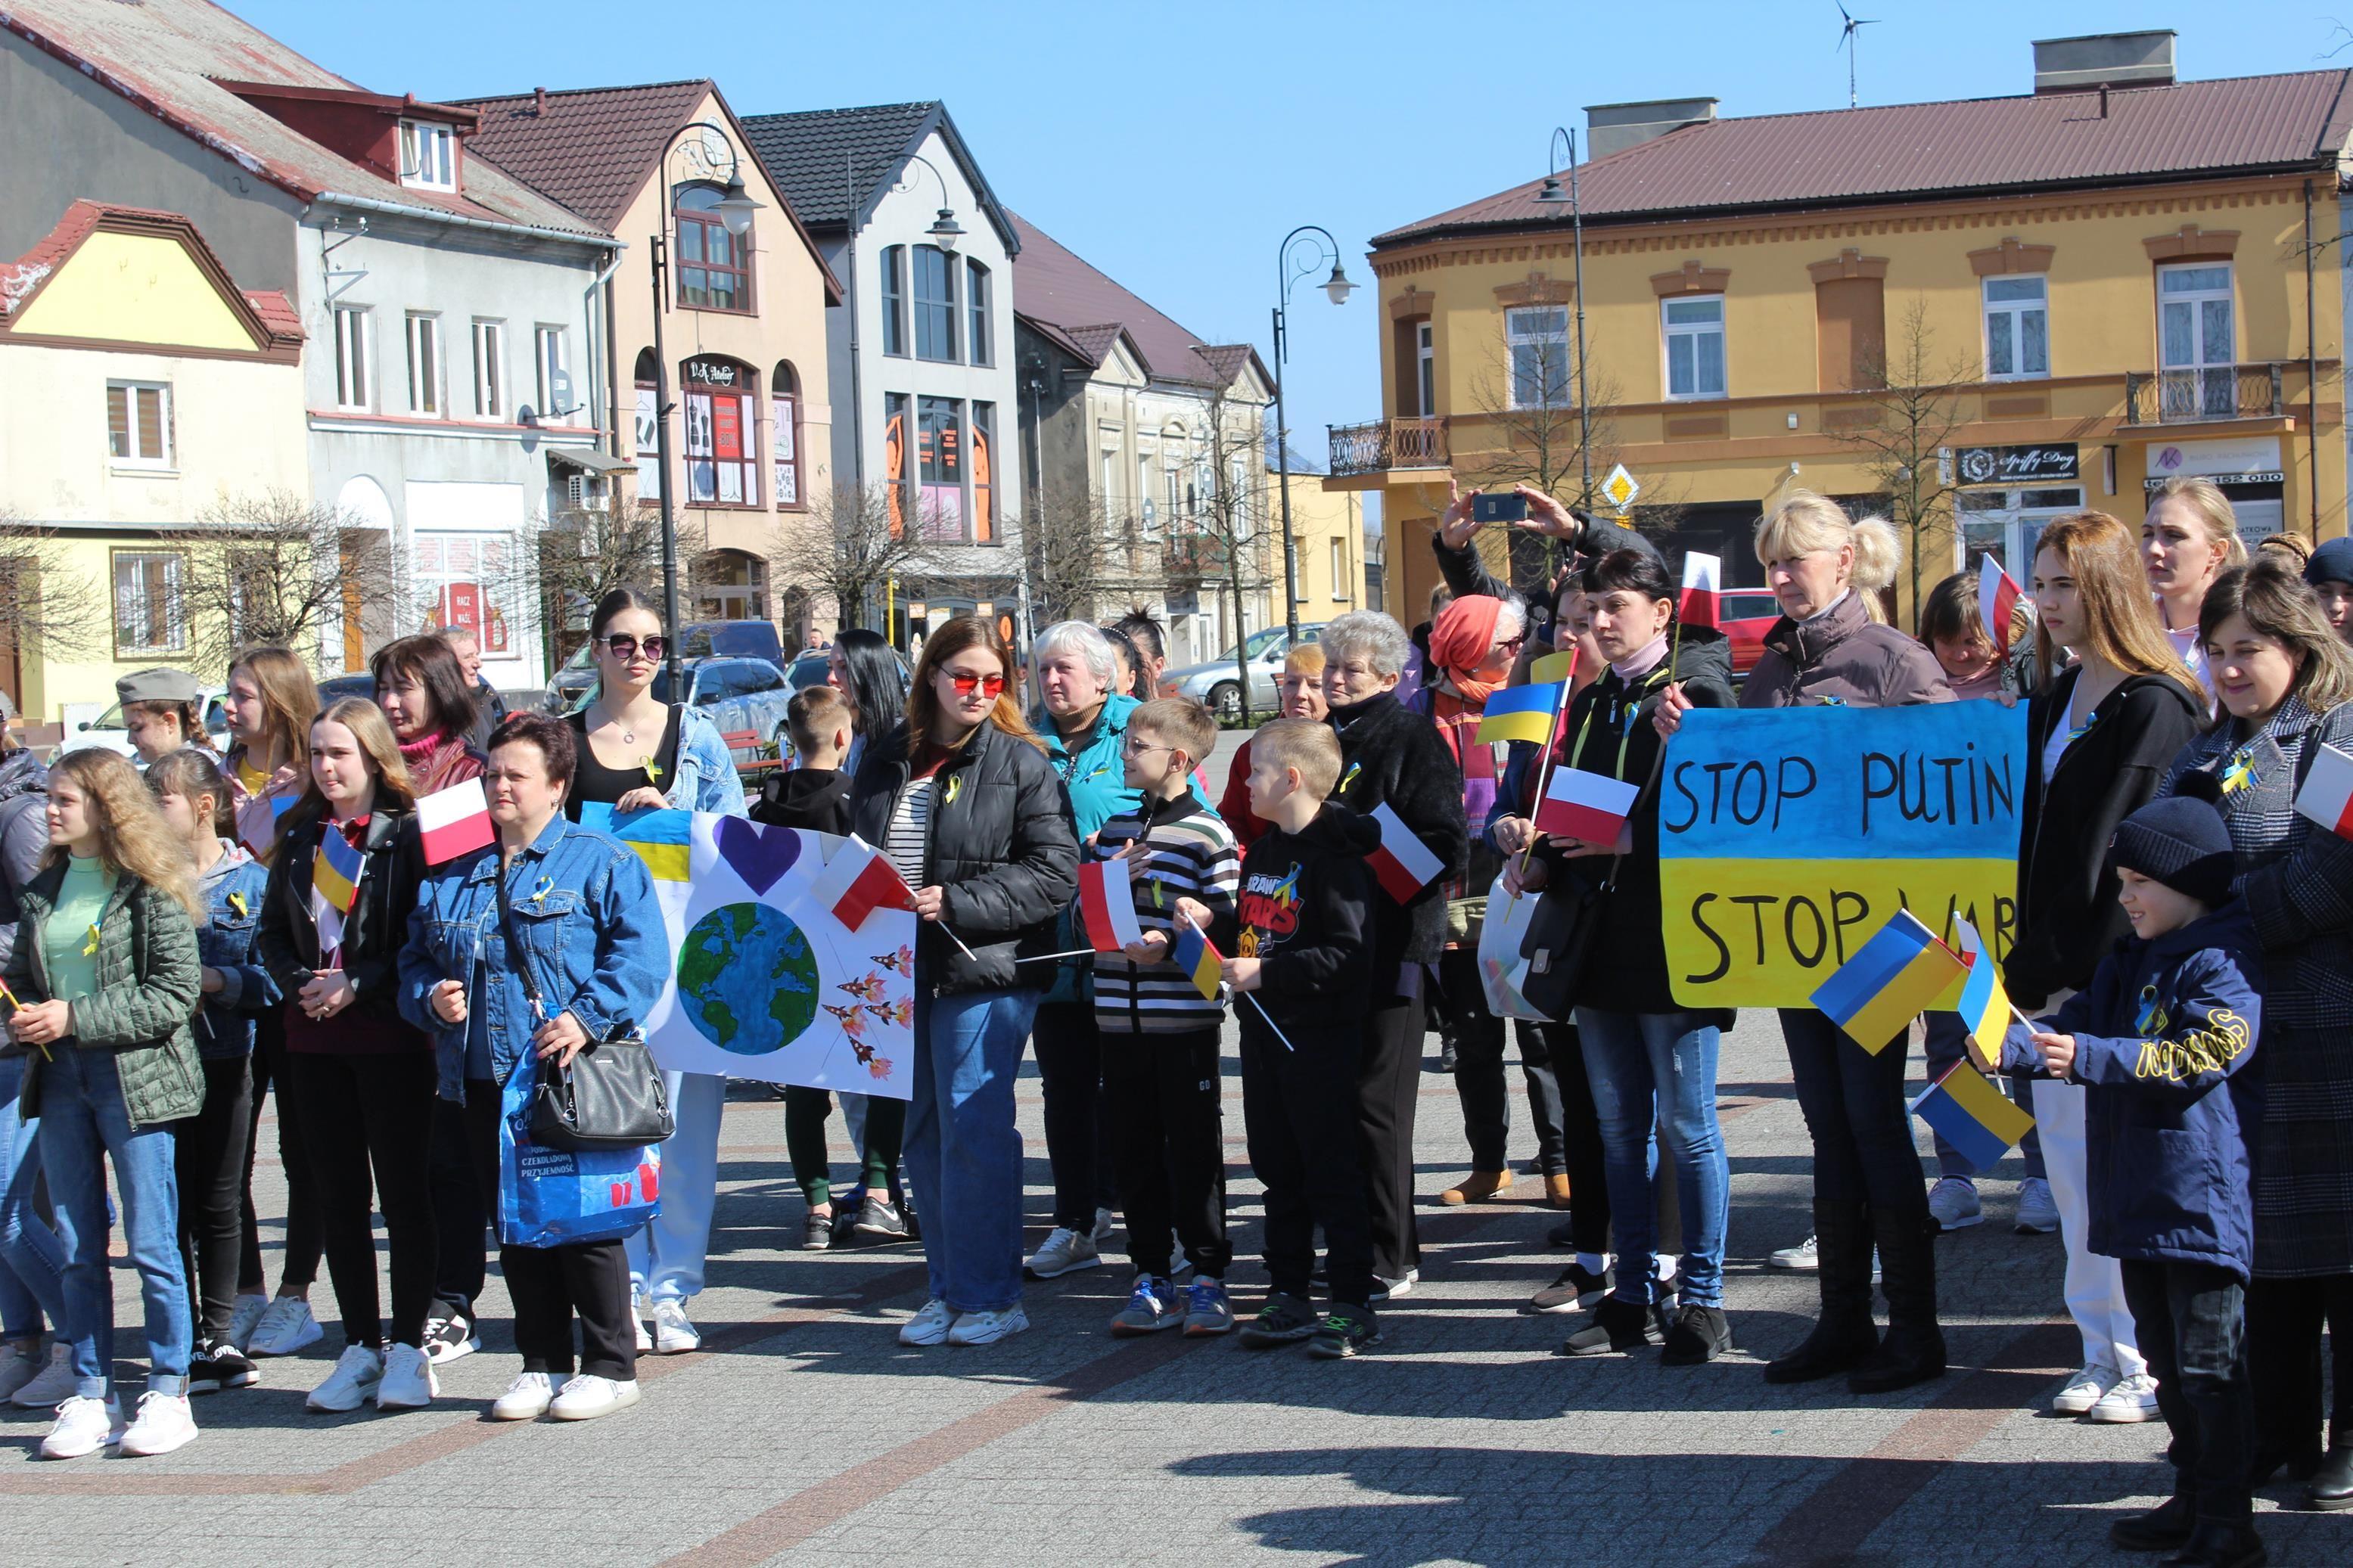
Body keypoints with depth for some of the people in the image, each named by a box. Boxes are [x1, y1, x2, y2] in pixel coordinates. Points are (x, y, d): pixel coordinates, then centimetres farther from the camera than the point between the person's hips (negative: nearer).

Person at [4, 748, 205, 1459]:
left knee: (151, 1245, -1)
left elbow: (175, 993, -12)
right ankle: (92, 1396, 15)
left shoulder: (150, 889, -7)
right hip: (61, 1079, 6)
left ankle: (168, 1394, 8)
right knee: (77, 1248, 8)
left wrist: (75, 1019, -15)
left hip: (134, 1078, -6)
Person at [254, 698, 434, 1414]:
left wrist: (357, 985, -15)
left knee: (403, 1189, 0)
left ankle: (409, 1347, 7)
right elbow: (272, 931, 13)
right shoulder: (301, 835, 11)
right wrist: (299, 984, -5)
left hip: (392, 1037, -5)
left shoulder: (408, 834, -6)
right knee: (337, 1193, 7)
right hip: (314, 1039, 5)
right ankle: (360, 1347, 13)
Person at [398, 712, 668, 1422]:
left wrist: (588, 1018, -20)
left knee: (585, 1222, -2)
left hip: (572, 1078, -5)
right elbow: (415, 957, 21)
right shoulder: (451, 875, 16)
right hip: (484, 1081, 5)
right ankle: (543, 1363, 20)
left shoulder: (602, 863, 0)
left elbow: (641, 956, -9)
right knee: (516, 1228, 10)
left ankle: (611, 1366, 8)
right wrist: (432, 997, -1)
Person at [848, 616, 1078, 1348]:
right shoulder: (887, 760, 13)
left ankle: (988, 1295, 3)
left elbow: (1055, 873, -10)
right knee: (924, 1138, 10)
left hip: (983, 973, -6)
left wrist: (957, 902, -17)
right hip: (900, 972, 6)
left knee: (974, 1131, -6)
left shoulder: (1022, 763, -3)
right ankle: (949, 1288, 20)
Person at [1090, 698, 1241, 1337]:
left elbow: (1227, 924, -8)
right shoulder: (1116, 828, 13)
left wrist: (1171, 943, -21)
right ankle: (1152, 1279, 17)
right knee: (1135, 1151, 9)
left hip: (1185, 1015, -6)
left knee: (1193, 1151, 1)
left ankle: (1208, 1278, 10)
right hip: (1120, 1014, 6)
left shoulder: (1209, 835, -6)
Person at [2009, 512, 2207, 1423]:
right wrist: (2029, 964, 11)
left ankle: (2155, 1364, 7)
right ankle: (2105, 1354, 20)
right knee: (2069, 1160, 11)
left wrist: (2087, 975, -16)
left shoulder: (2156, 706, -12)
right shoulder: (2056, 698, 14)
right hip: (2056, 973, 8)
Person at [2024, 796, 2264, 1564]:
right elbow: (2084, 1020, 21)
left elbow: (2201, 1055, -24)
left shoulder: (2222, 961, -13)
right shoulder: (2131, 961, 16)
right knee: (2167, 1359, 16)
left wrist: (2090, 1057, -28)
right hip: (2140, 1197, 10)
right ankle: (2193, 1501, 26)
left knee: (2209, 1365, -6)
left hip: (2201, 1198, -10)